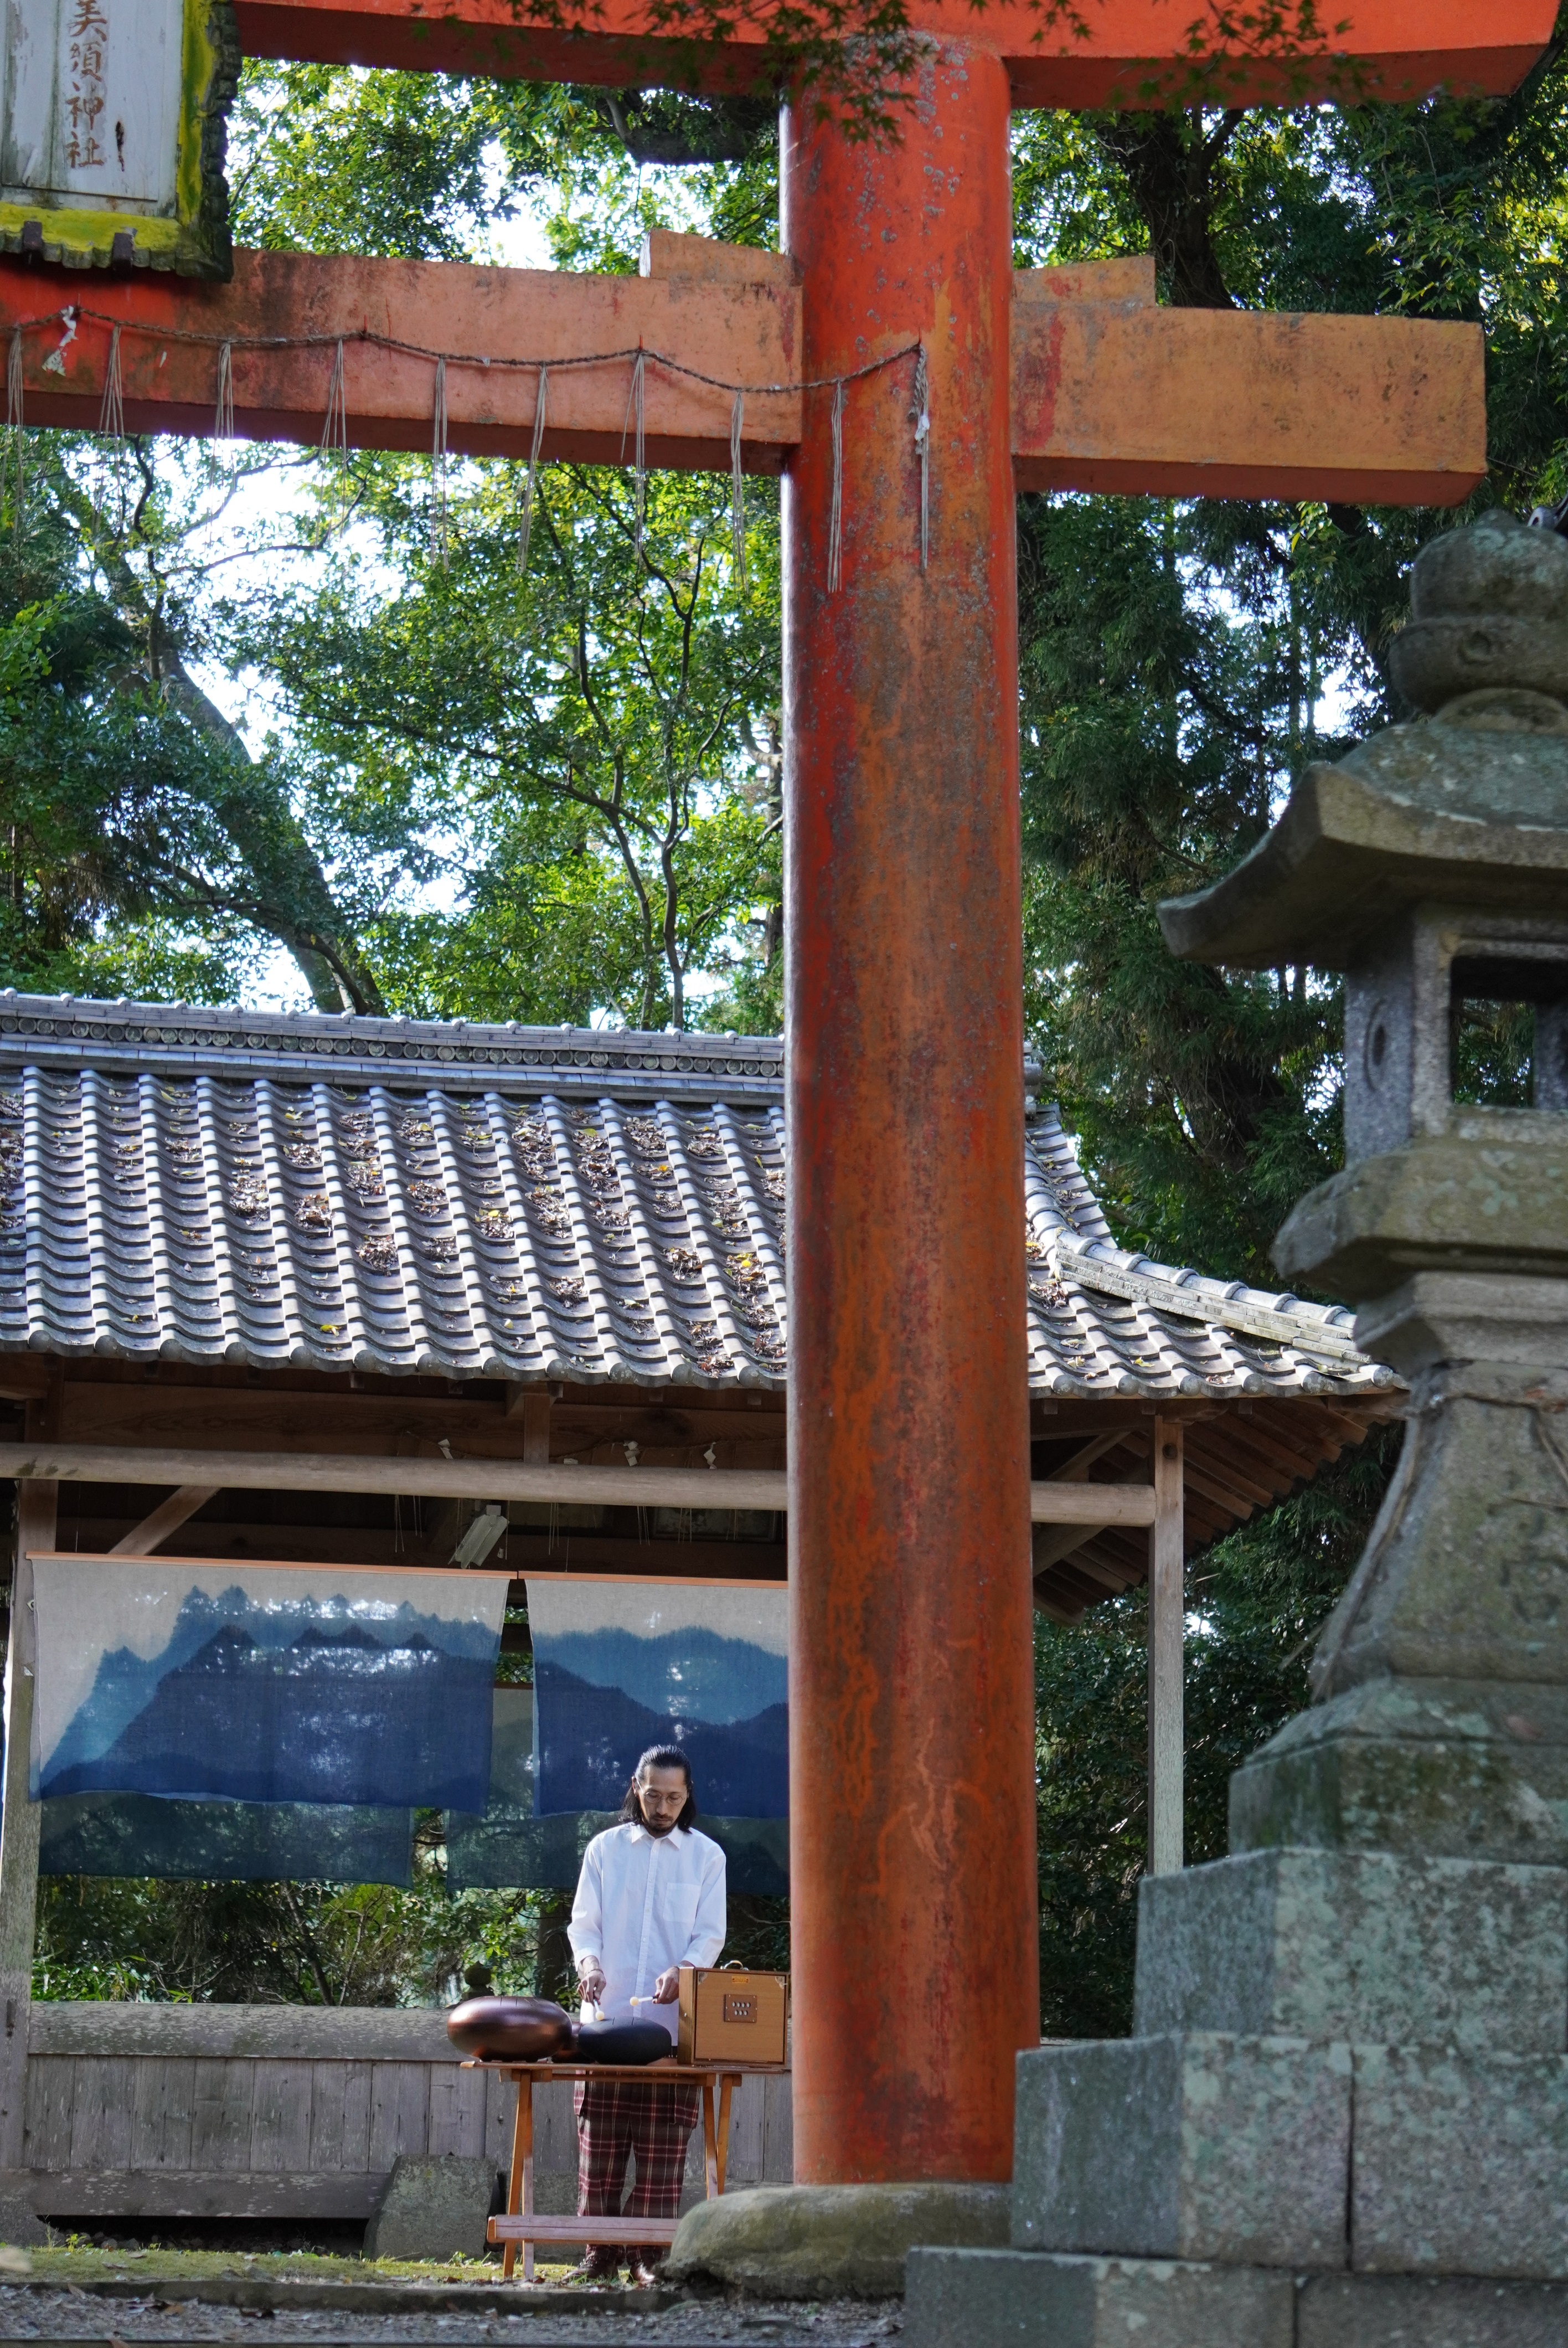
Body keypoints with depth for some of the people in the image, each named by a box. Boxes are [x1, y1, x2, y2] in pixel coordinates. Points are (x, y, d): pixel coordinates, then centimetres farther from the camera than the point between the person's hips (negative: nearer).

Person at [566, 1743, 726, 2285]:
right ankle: (600, 2254, 5)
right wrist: (588, 1960, -14)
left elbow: (710, 1934, 4)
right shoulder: (604, 1849, 12)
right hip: (607, 2017, 1)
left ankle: (650, 2256, 1)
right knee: (599, 2144, -1)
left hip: (672, 2023, -1)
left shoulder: (706, 1856, 10)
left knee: (662, 2149, -3)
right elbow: (584, 1922, 8)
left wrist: (681, 1972, -16)